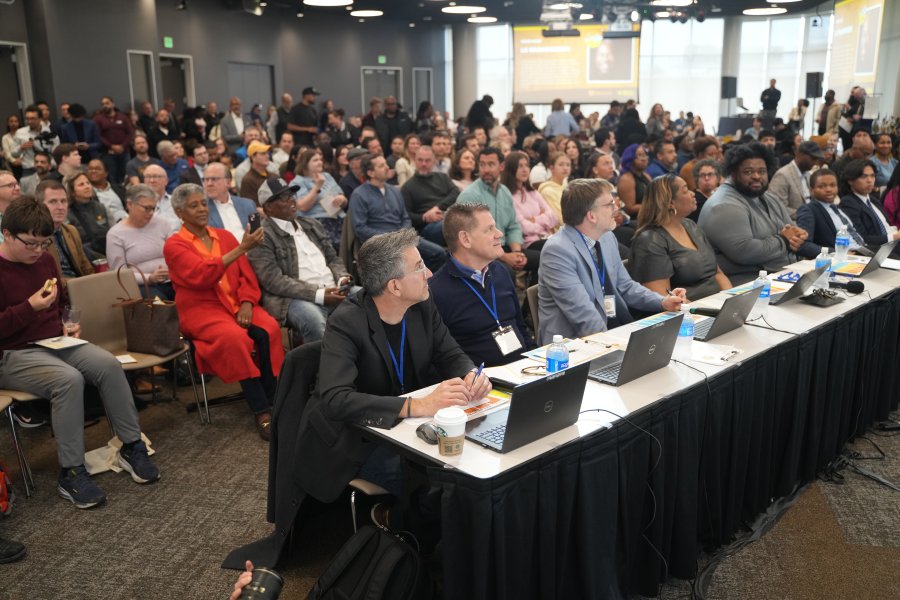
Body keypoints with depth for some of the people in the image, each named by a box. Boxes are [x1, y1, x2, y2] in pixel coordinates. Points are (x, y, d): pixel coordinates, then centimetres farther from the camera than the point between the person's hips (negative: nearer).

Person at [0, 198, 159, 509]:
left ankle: (132, 447, -10)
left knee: (108, 364, -21)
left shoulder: (45, 261, 10)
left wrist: (68, 324, 6)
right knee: (68, 379, -34)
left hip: (55, 342, 6)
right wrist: (30, 308, -24)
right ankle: (70, 472, -23)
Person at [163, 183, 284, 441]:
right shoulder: (174, 245, 1)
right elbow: (202, 275, -17)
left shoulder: (225, 236, 16)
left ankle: (271, 402, -21)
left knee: (269, 330, -28)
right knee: (235, 337, -35)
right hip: (202, 309, -4)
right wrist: (241, 249, -24)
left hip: (238, 305, 4)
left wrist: (247, 303, -10)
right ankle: (261, 412, -29)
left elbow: (247, 274, 10)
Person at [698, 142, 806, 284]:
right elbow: (744, 252, -25)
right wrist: (783, 240, -9)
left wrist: (797, 237, -6)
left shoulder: (771, 200, 17)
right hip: (747, 282, -9)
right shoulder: (724, 207, -15)